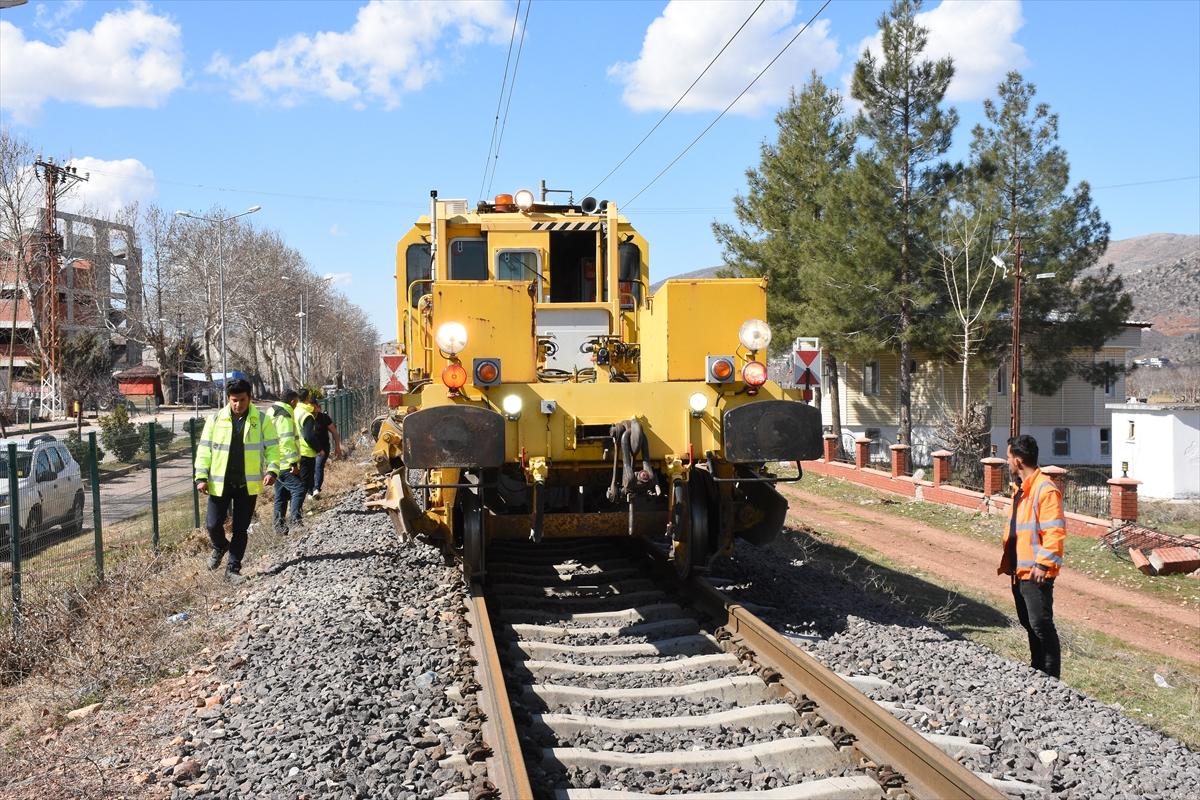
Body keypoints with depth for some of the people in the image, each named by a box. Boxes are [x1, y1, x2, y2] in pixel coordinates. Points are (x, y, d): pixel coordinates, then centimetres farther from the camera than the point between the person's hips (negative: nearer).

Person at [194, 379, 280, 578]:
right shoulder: (215, 420, 0)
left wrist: (272, 470, -16)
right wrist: (201, 477, -5)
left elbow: (272, 447, 0)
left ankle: (233, 567, 19)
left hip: (248, 485, 0)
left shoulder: (262, 420, -1)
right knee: (213, 524, 1)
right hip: (220, 484, 1)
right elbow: (204, 449, 2)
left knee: (241, 529, 6)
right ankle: (220, 547, 34)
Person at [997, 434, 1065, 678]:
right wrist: (1007, 561, 21)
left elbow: (1055, 531, -22)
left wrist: (1043, 563, -24)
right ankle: (1036, 672, 27)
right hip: (1019, 571, 10)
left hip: (1036, 573, -10)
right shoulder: (1021, 489, 15)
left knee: (1041, 626, -5)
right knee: (1029, 624, 17)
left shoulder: (1046, 490, -16)